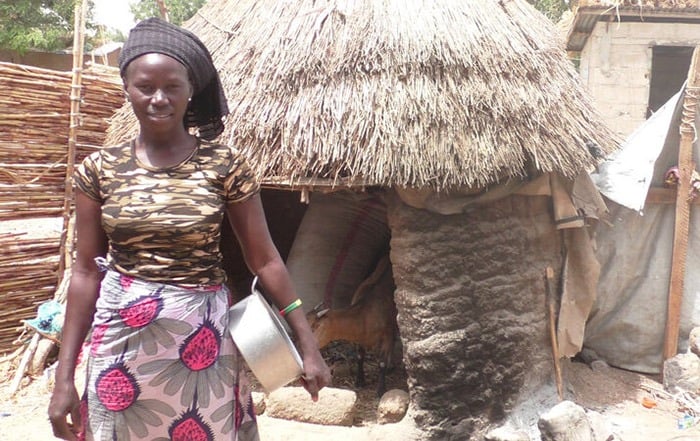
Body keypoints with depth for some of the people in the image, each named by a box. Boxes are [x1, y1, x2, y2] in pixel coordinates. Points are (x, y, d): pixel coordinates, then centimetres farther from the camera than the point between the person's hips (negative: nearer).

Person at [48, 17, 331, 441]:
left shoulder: (224, 164, -7)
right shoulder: (100, 169, -1)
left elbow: (265, 259, -3)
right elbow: (87, 271, 1)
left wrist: (308, 344, -3)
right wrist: (65, 375, 0)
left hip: (200, 338, -1)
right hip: (122, 338, 2)